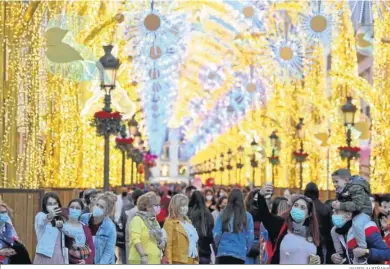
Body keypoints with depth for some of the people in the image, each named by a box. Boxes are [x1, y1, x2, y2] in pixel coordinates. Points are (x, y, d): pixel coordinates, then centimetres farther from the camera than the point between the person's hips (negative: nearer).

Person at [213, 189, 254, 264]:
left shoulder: (223, 215, -1)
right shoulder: (247, 217, -3)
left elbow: (216, 235, -2)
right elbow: (250, 237, -3)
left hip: (223, 253, 1)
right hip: (240, 254, -1)